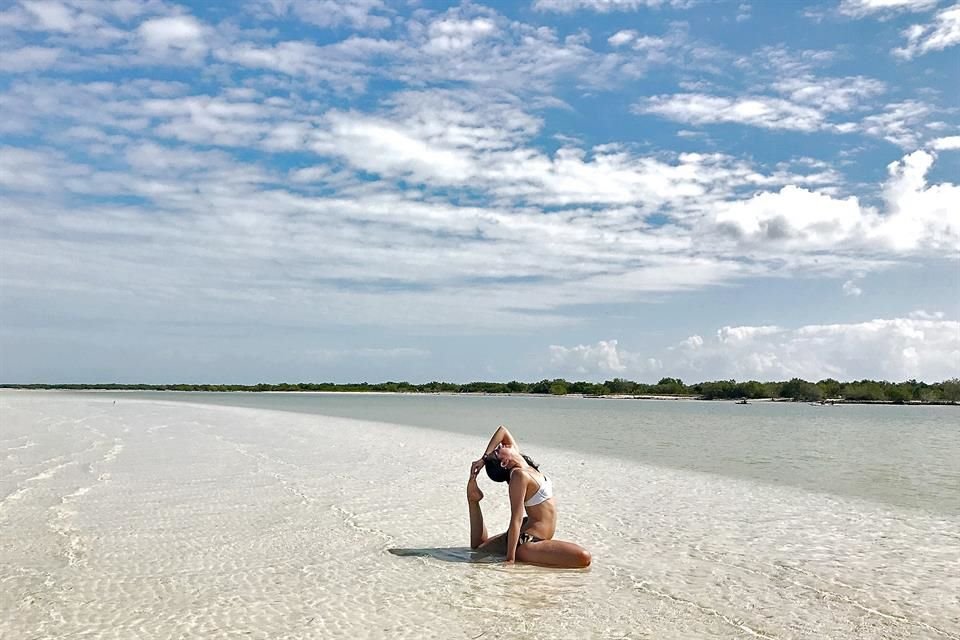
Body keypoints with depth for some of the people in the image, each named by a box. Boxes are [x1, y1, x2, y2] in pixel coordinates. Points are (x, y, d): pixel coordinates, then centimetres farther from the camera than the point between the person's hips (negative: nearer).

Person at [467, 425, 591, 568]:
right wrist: (510, 558, -25)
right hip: (527, 542, -10)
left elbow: (502, 430, 13)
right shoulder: (520, 475, -21)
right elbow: (516, 520, -24)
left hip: (527, 535, 10)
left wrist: (483, 459, 5)